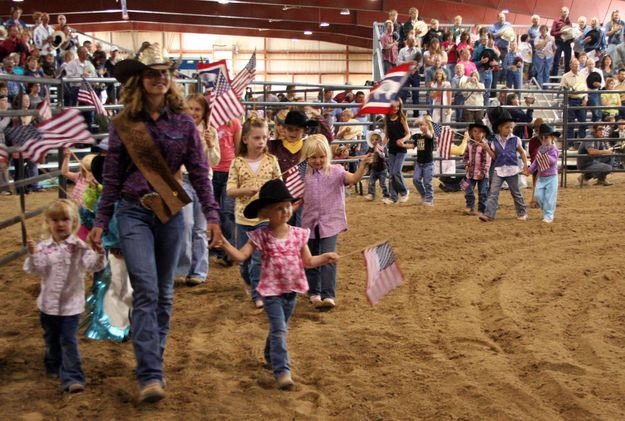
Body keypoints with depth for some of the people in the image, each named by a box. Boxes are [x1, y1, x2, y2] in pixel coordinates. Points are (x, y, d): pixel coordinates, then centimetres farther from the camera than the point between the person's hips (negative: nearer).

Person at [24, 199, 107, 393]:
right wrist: (33, 255, -29)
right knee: (51, 338, 21)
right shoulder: (43, 247, -2)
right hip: (48, 302, 4)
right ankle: (54, 366, 43)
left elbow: (93, 265, -20)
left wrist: (99, 253, -40)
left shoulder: (79, 247, -9)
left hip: (71, 303, -3)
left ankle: (72, 377, -6)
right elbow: (35, 269, -10)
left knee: (68, 340, -7)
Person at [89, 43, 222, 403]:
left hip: (171, 212, 2)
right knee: (145, 290, -13)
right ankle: (150, 375, -14)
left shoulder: (183, 122, 1)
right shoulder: (124, 125, -1)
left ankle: (155, 356, 29)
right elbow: (112, 178, 4)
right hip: (133, 212, -2)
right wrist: (101, 222, 3)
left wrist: (212, 215, -5)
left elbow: (200, 172, 2)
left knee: (165, 291, 11)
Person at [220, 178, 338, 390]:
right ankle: (282, 371, -10)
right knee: (279, 330, -13)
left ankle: (271, 357, 45)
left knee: (279, 328, 21)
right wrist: (224, 242, -27)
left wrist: (324, 258, -9)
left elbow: (308, 261, 6)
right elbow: (240, 256, -15)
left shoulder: (298, 234, 0)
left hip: (292, 289, 5)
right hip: (271, 290, -4)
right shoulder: (260, 236, -11)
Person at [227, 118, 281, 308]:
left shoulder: (271, 161, -1)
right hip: (243, 216, 2)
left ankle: (258, 293, 4)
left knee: (259, 257, -6)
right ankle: (250, 283, 39)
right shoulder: (237, 162, -2)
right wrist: (246, 190, -21)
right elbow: (230, 190, -4)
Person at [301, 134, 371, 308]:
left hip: (330, 222, -4)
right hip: (310, 222, 4)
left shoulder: (335, 171, -5)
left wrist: (363, 164, -37)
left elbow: (354, 178, -21)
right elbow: (300, 199, 10)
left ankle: (328, 295, -14)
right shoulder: (304, 175, 3)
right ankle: (314, 293, 29)